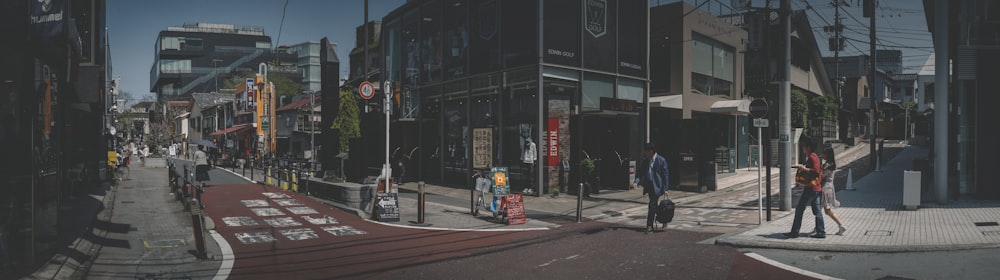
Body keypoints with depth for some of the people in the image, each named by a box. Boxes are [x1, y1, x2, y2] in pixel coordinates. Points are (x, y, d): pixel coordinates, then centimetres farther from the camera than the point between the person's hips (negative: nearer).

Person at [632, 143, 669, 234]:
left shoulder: (661, 160, -7)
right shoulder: (645, 161, 9)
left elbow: (665, 175, -6)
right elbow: (640, 173, 11)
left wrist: (665, 189, -10)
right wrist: (636, 182, -8)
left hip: (656, 186, -6)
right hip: (648, 186, 6)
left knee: (652, 205, -10)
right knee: (653, 206, 13)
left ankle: (649, 226, -8)